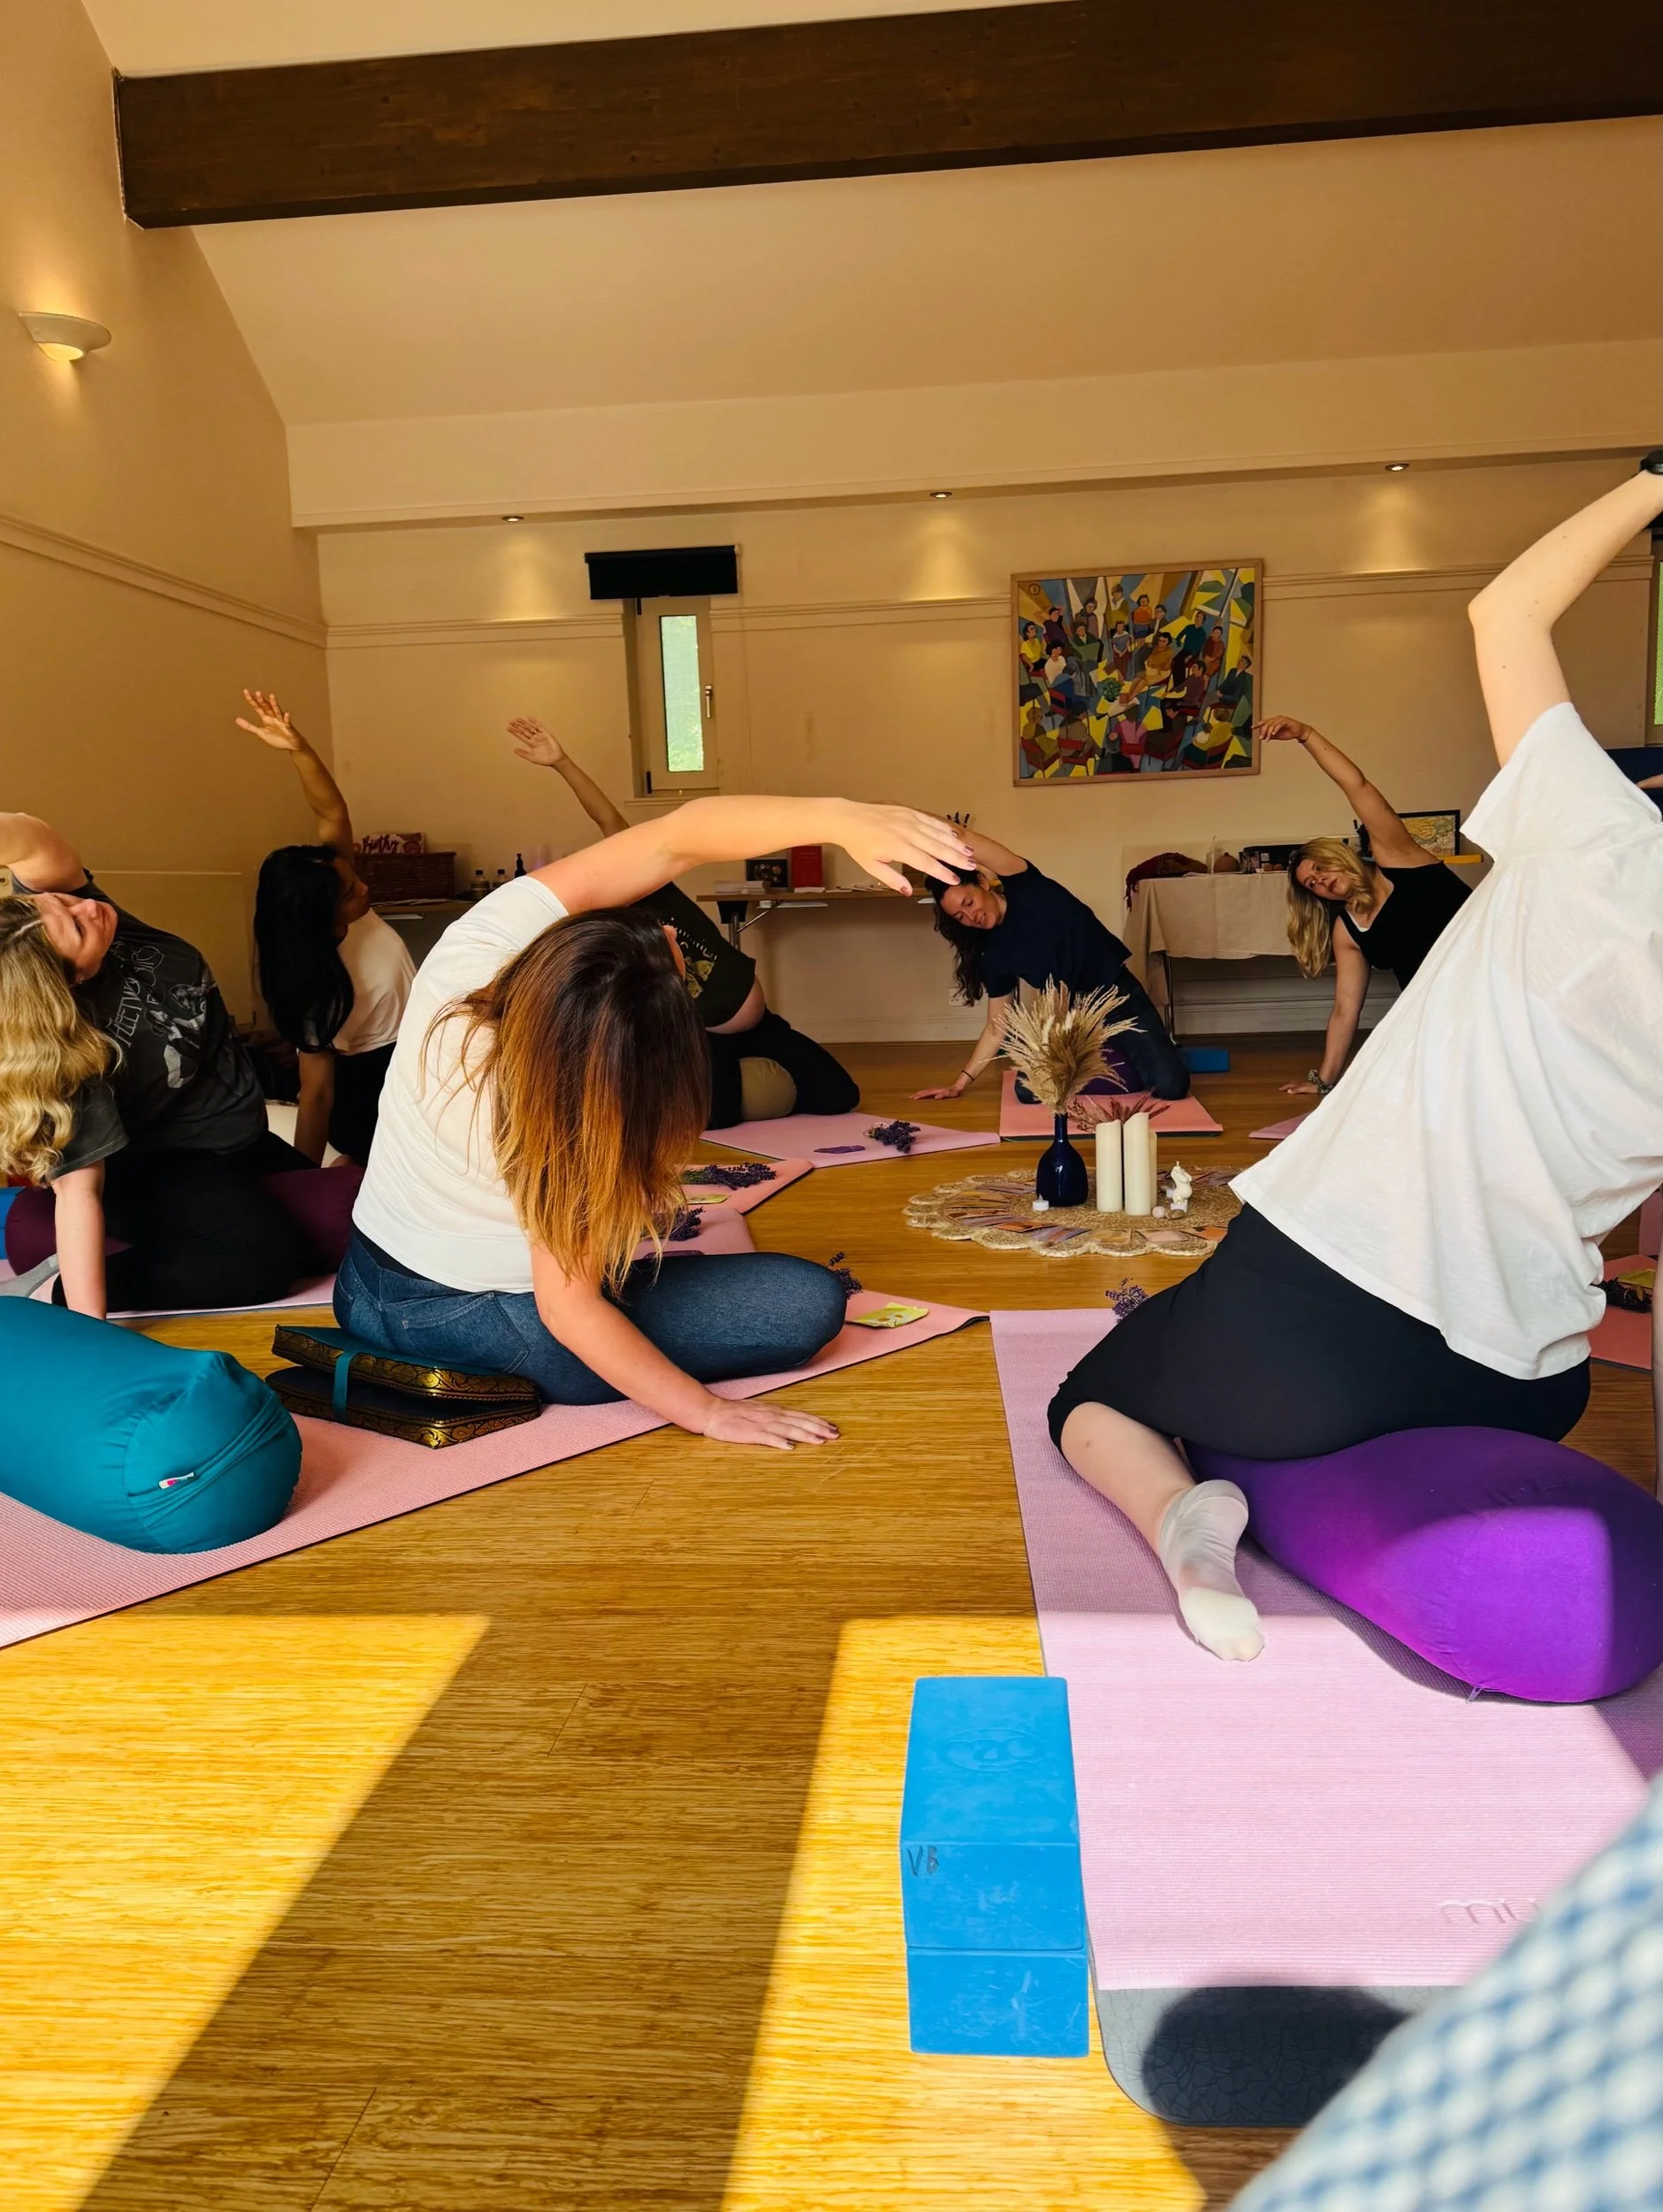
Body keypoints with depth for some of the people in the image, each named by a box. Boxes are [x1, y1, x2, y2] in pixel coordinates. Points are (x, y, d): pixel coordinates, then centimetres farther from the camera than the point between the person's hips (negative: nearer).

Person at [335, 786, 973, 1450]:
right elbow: (569, 1311, -27)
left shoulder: (479, 943, -22)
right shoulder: (569, 1124, -34)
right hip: (477, 1333, -7)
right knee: (813, 1302, -7)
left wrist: (840, 817, -35)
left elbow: (676, 837, -25)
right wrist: (706, 1411, -21)